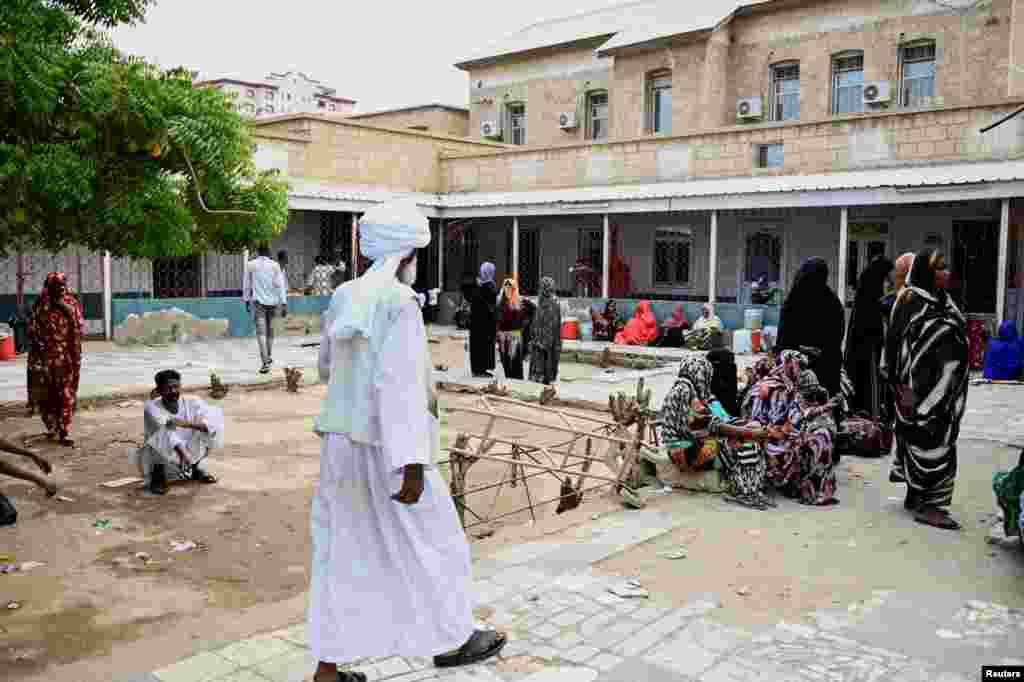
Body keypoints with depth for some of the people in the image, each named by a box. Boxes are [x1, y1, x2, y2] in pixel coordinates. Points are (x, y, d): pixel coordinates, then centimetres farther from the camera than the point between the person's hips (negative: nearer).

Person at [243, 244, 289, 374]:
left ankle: (265, 362, -23)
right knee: (270, 328, 21)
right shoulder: (275, 265, 1)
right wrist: (284, 304, -7)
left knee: (261, 332, -10)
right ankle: (269, 356, 34)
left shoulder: (250, 265, 2)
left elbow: (246, 284, 6)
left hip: (258, 301, -2)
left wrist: (246, 301, 18)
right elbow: (280, 285, -6)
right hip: (273, 301, 2)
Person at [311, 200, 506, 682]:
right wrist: (412, 464, -26)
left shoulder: (345, 296, 5)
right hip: (387, 446, -7)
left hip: (340, 440, 7)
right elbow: (399, 383, -25)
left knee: (341, 551, 13)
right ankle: (451, 640, 30)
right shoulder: (400, 302, -18)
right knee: (433, 541, 12)